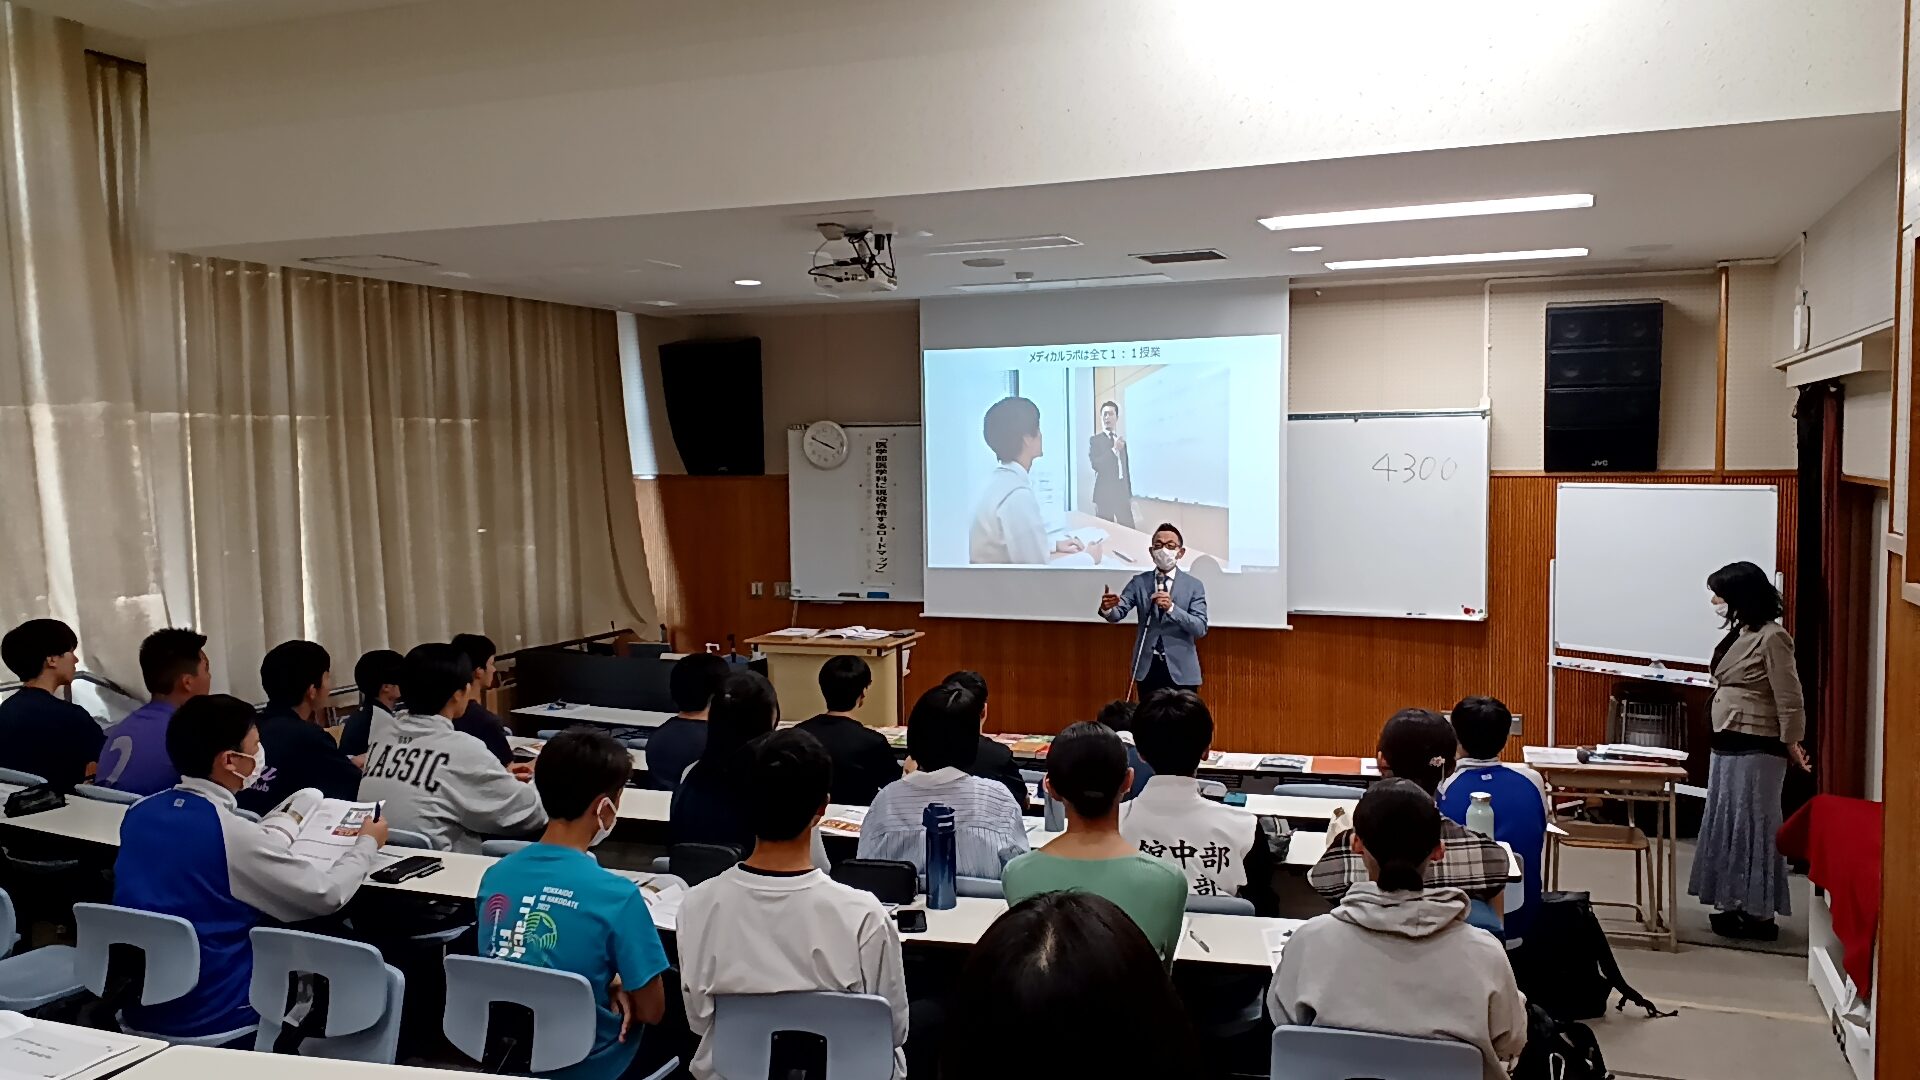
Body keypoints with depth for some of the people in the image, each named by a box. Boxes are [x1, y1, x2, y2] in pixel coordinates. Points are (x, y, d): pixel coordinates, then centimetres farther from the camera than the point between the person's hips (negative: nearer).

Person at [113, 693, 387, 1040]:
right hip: (215, 1021, -7)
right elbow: (327, 895, -12)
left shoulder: (138, 813, -2)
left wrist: (286, 820, 22)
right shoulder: (234, 835, -22)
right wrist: (366, 844, 5)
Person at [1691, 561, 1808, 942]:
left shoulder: (1772, 638, -15)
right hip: (1726, 745, 9)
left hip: (1756, 750, -9)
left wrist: (1792, 744, -13)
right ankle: (1734, 905, 22)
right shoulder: (1739, 633, 11)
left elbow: (1789, 698, -15)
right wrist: (1720, 741, 17)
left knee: (1753, 827, -2)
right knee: (1725, 826, 13)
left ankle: (1761, 914, 7)